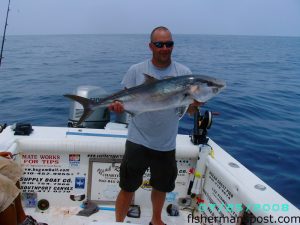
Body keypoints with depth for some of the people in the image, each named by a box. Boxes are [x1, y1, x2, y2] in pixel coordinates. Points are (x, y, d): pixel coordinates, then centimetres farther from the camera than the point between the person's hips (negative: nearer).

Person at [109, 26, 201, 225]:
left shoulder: (184, 73, -1)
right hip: (138, 141, -2)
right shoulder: (136, 71, -3)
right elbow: (124, 100, -1)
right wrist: (116, 105, -25)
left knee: (161, 187, 20)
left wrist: (195, 103, -26)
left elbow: (190, 109, -2)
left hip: (167, 144, 2)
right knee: (128, 187, 6)